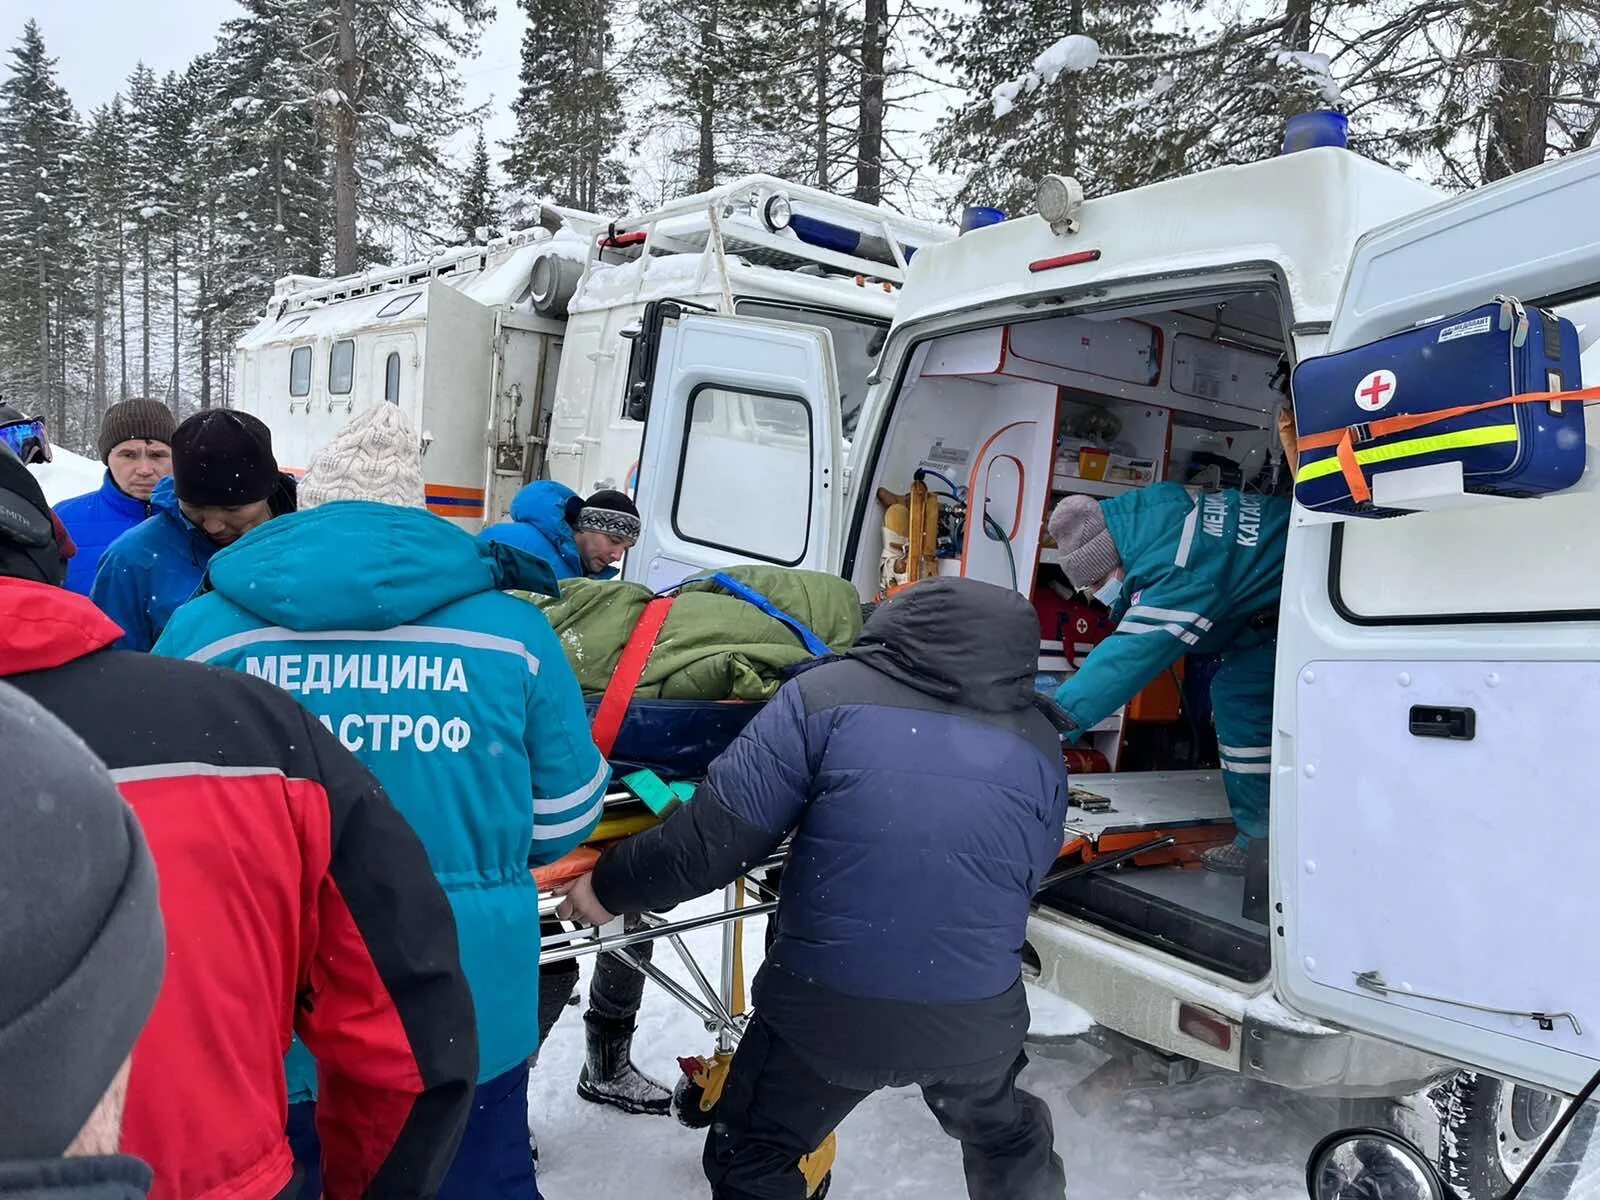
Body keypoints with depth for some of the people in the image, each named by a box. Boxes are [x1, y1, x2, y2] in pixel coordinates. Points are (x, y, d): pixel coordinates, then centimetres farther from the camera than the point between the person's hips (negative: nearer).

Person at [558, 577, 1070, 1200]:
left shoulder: (826, 695, -12)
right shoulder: (1041, 747, 0)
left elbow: (715, 839, -15)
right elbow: (1024, 877, 11)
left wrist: (609, 885, 2)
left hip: (828, 1007, -2)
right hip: (978, 1018, 3)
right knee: (1004, 1132, 35)